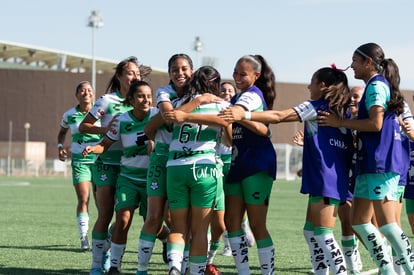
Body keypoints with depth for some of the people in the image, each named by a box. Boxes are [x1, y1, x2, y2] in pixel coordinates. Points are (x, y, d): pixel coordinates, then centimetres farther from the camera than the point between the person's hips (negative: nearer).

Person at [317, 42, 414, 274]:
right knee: (360, 221, 9)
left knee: (386, 223, -11)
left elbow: (375, 124, -20)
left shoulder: (376, 85, -10)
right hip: (372, 163, 10)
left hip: (381, 163, -10)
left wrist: (340, 123, -13)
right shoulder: (382, 85, 19)